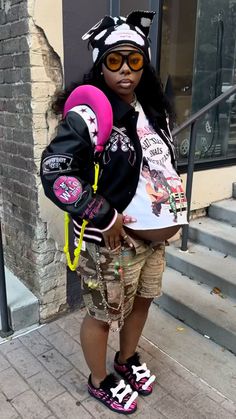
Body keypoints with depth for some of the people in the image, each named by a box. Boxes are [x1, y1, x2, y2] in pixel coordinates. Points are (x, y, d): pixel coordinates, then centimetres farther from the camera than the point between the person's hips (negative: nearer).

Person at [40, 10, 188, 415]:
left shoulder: (153, 112, 6)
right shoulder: (87, 116, -20)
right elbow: (53, 172, -27)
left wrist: (169, 212, 11)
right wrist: (103, 216, -24)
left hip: (154, 237, 8)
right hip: (111, 243, -8)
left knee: (141, 302, 24)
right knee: (102, 314, 12)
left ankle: (127, 359, 51)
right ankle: (99, 381, 40)